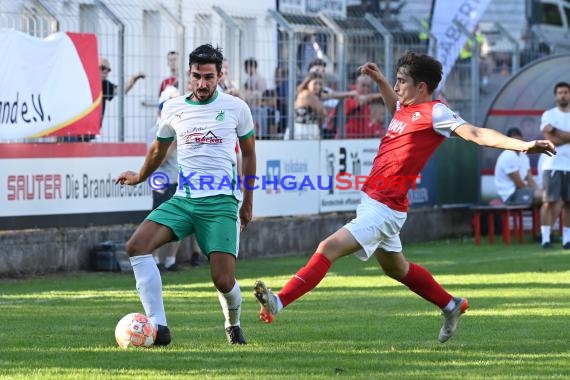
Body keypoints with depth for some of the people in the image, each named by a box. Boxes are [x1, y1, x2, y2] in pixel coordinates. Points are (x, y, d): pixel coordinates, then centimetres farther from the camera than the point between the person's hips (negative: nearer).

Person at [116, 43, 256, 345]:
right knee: (137, 245, -22)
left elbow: (248, 153, 15)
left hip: (221, 202, -3)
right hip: (182, 199, 3)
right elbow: (159, 149, 27)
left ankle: (233, 325, 23)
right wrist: (139, 177, 41)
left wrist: (247, 204, 17)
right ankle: (158, 326, -21)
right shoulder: (173, 108, 7)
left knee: (223, 280, -13)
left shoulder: (236, 108, 2)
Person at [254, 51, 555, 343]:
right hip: (373, 202, 10)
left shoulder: (435, 113, -14)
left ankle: (279, 302, -25)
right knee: (396, 268, 27)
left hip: (384, 209, -10)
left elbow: (475, 133, -23)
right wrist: (379, 80, 30)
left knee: (328, 249, -20)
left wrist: (521, 145, -34)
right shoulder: (407, 108, 10)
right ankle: (451, 306, 42)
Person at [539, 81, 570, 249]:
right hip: (553, 165, -3)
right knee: (549, 202, -6)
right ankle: (545, 238, -7)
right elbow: (550, 141, -10)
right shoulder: (548, 115, 1)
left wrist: (555, 131, -12)